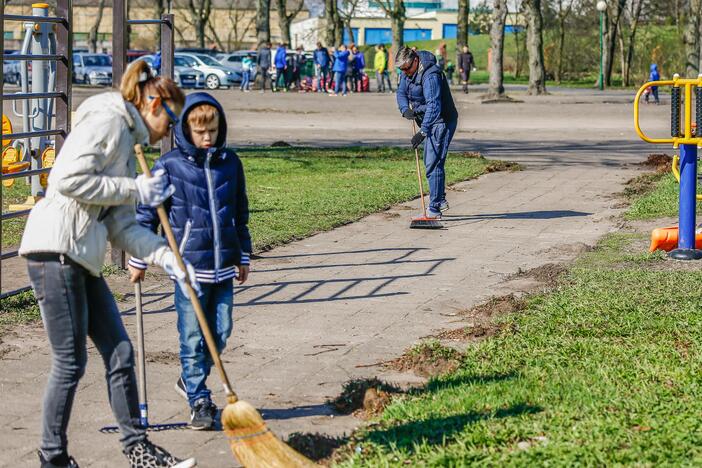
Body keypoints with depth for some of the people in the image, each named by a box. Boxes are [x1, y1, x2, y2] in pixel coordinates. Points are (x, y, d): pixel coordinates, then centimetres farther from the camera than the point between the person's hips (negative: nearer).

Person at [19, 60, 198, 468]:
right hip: (55, 249, -10)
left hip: (83, 259, 10)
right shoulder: (107, 120, -6)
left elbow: (121, 227, 17)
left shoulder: (127, 145, 23)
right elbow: (70, 179, -20)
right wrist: (136, 190, -10)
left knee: (120, 352, 10)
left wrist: (167, 257, 5)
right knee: (71, 363, -2)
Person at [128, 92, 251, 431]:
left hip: (223, 264, 4)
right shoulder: (169, 166, -5)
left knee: (220, 332, 8)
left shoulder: (230, 163, 7)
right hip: (189, 265, -4)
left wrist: (243, 256, 21)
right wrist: (139, 259, 1)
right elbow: (147, 212, 0)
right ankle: (199, 401, 10)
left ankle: (191, 381, 31)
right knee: (193, 336, -1)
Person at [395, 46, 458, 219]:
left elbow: (434, 106, -35)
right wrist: (405, 109, -13)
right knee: (430, 162, 20)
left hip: (442, 122, -10)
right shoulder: (408, 72, 2)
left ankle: (434, 209, -13)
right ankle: (441, 201, 34)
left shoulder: (430, 75, -28)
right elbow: (401, 92, 10)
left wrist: (423, 132, -39)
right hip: (430, 122, 10)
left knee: (433, 164, -15)